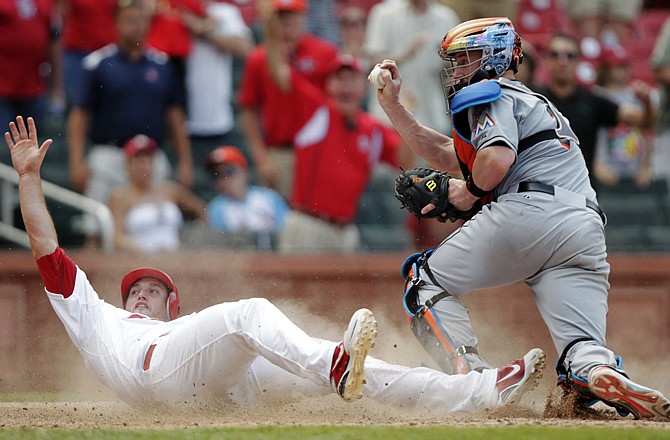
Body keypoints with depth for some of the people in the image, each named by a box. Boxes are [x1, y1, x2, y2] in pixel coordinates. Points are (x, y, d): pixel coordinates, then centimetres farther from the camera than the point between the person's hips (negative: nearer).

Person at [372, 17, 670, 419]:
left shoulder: (487, 93, 10)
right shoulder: (532, 103, 38)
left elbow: (497, 158, -11)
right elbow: (445, 156, 40)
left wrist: (469, 193, 8)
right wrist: (392, 105, 40)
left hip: (528, 210, -7)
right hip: (586, 232, 7)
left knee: (426, 280, 10)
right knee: (583, 357, -4)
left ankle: (469, 374, -13)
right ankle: (602, 375, -40)